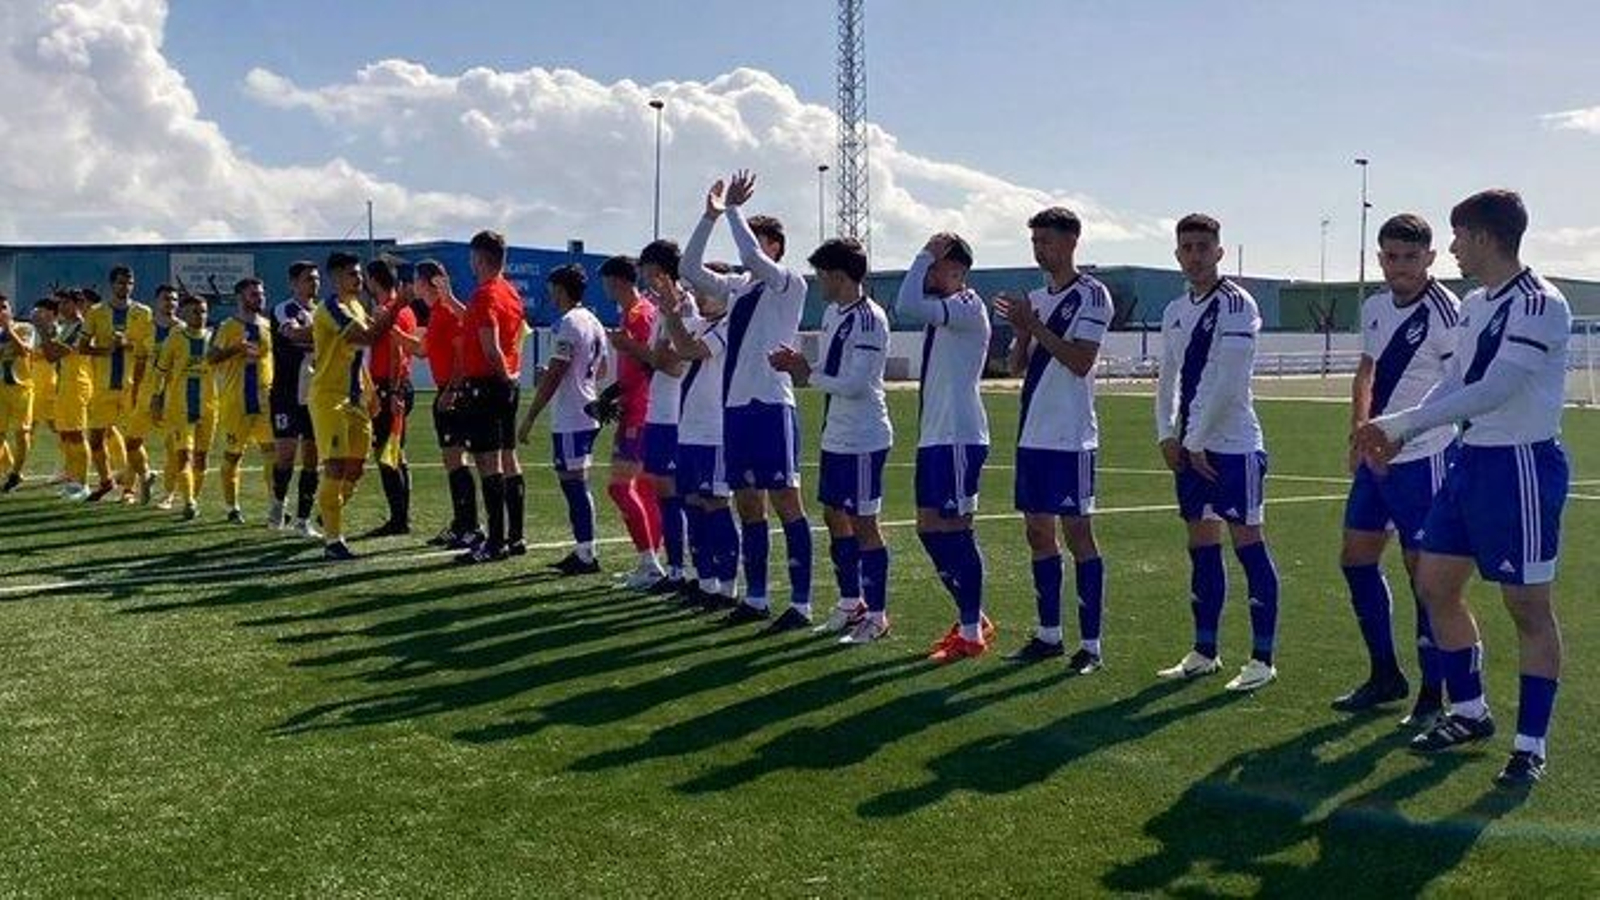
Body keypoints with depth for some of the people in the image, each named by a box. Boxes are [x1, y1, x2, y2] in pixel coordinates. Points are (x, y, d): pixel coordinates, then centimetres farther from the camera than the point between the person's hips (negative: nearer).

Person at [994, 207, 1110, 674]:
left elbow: (1080, 361, -17)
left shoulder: (1091, 295, -7)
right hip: (1032, 433, 8)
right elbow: (1018, 366, 15)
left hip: (1070, 437, -8)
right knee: (1038, 531, 10)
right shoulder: (1036, 298, 16)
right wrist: (1020, 331, -4)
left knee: (1077, 531, -6)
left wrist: (1033, 325, -17)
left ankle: (1090, 644, -1)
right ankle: (1049, 634, 20)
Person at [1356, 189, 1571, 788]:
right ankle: (1470, 713, 26)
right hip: (1471, 461, 9)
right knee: (1435, 585, 11)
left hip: (1522, 465, -9)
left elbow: (1494, 391, -25)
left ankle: (1532, 744, 10)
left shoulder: (1539, 305, -17)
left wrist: (1401, 423, -23)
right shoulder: (1475, 304, 12)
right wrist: (1399, 436, 3)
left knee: (1529, 608, 0)